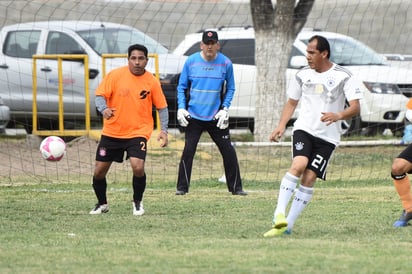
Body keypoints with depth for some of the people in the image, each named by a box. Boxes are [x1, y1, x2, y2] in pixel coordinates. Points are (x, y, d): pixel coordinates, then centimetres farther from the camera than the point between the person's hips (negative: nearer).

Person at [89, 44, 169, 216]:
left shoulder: (152, 82, -5)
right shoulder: (115, 75, -8)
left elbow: (161, 107, 3)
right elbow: (100, 95, -7)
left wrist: (164, 130, -7)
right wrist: (104, 109, -29)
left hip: (138, 132, -1)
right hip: (112, 132, 1)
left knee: (138, 167, -22)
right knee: (99, 172, 4)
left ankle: (137, 203, 5)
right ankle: (102, 204, 32)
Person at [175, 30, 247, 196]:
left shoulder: (226, 63, -2)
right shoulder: (191, 61, -2)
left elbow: (230, 88, 9)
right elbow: (182, 87, 6)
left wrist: (225, 109, -3)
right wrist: (181, 108, -6)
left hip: (216, 117, 1)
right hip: (193, 116, -1)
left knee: (228, 151, 1)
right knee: (188, 151, -6)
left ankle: (235, 187, 13)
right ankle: (182, 187, 4)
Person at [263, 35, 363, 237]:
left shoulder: (343, 76, -4)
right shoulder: (303, 75, 8)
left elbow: (355, 107, -11)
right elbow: (291, 102, 20)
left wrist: (338, 116, -31)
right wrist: (281, 126, 5)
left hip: (327, 137, -1)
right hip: (303, 129, 1)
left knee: (309, 178, -8)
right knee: (298, 165, -24)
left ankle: (288, 225, -4)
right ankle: (279, 214, -31)